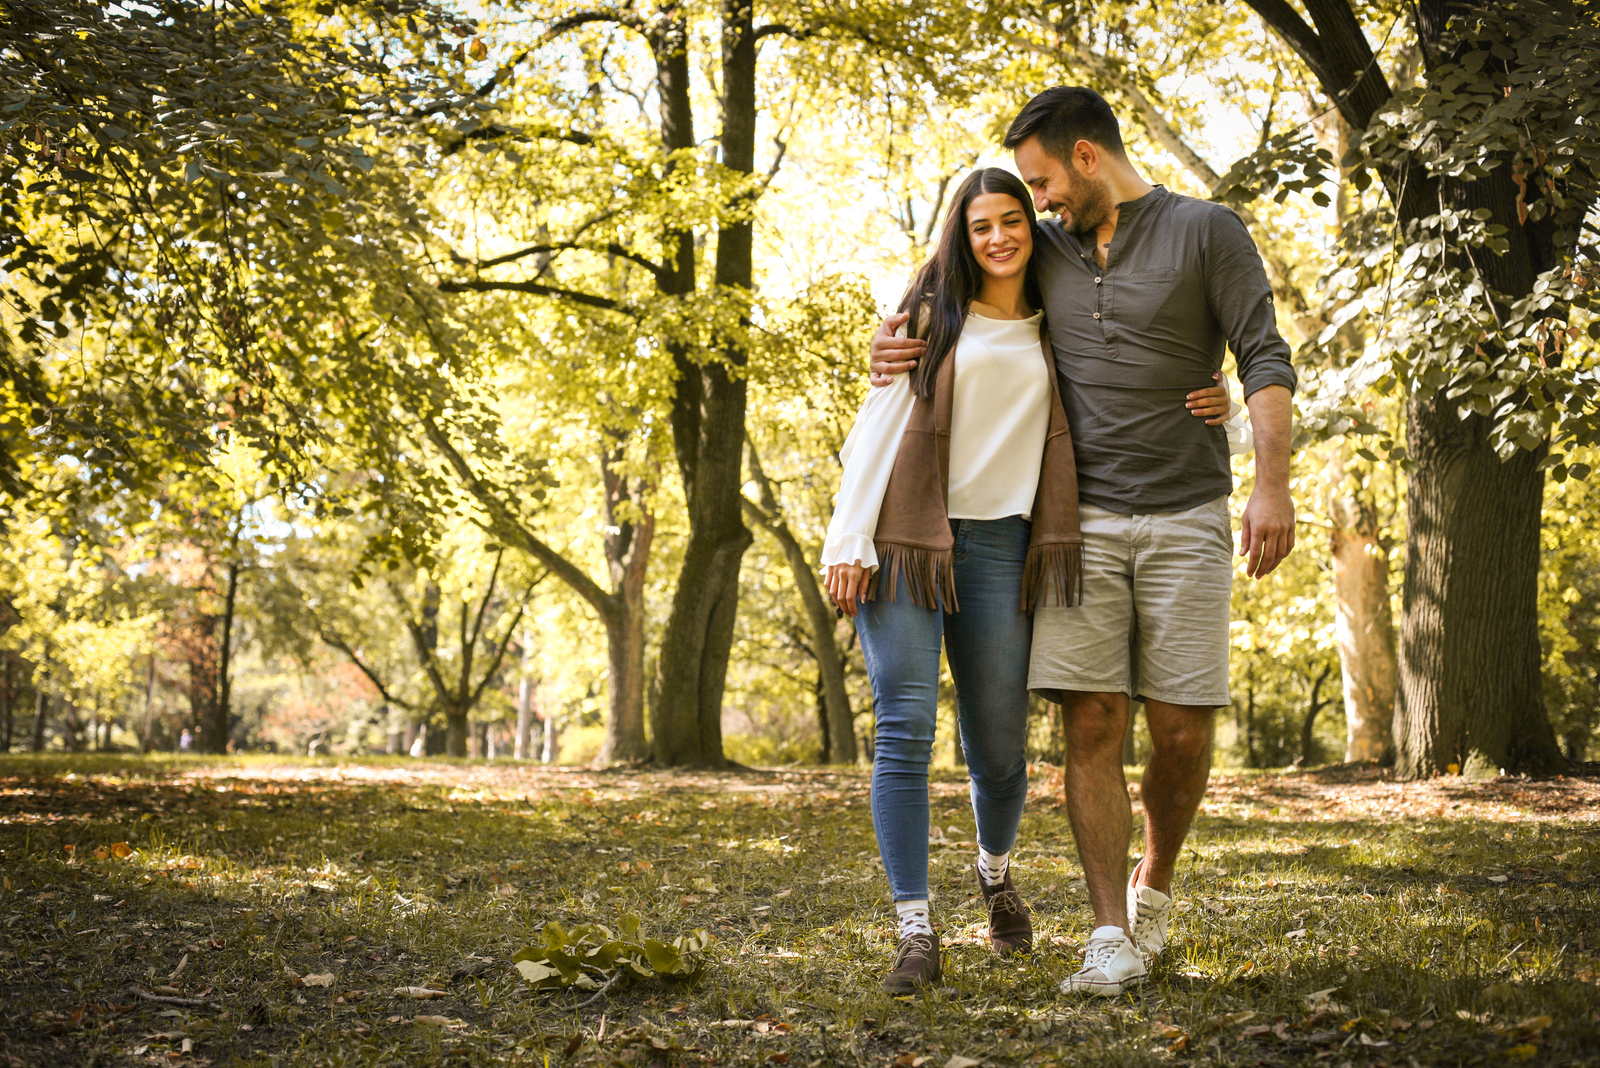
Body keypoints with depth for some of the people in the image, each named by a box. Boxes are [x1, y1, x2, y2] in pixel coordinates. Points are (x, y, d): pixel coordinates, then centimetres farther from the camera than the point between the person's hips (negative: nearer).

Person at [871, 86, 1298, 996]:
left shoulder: (1207, 232, 0)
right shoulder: (1049, 249, 13)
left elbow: (1265, 362, -6)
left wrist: (1273, 483, -19)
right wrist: (903, 348, 4)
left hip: (1184, 520, -3)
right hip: (1081, 520, 3)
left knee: (1182, 730, -2)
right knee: (1093, 723, -7)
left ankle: (1154, 883, 25)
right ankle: (1113, 938, -3)